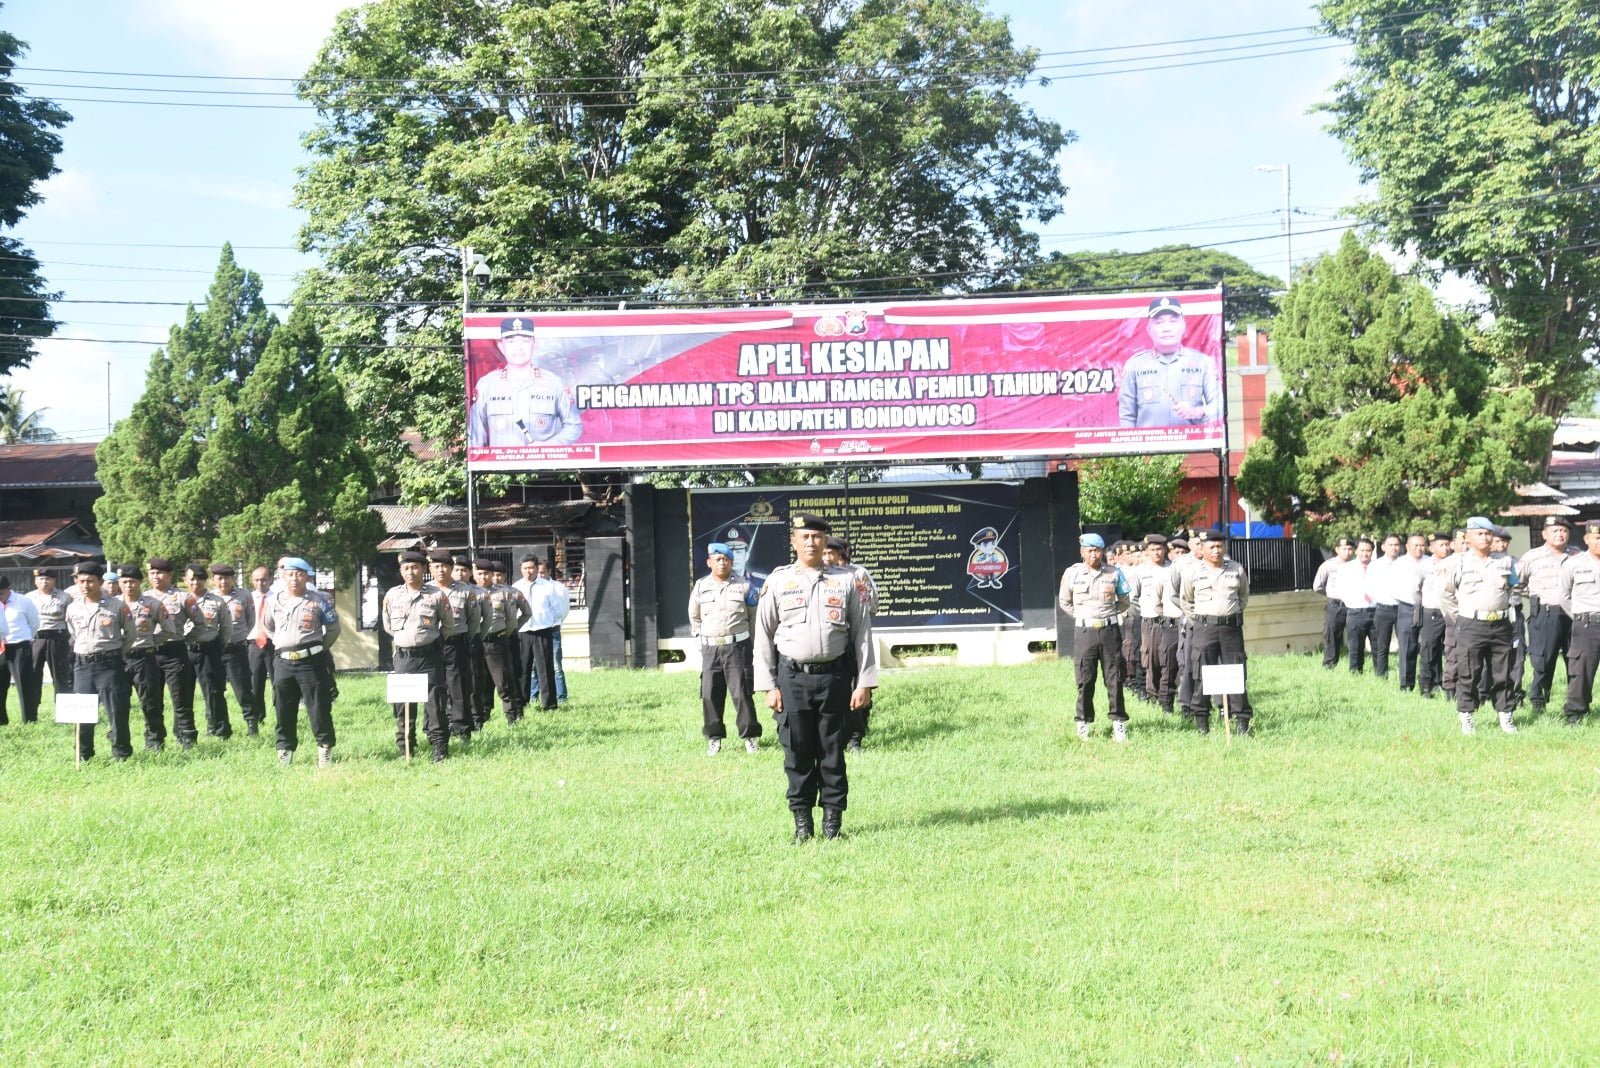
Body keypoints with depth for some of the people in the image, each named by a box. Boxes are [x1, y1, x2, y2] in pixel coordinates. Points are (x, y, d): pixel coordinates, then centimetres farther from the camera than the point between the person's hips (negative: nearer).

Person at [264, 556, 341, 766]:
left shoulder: (319, 600, -2)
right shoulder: (274, 601, 6)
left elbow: (333, 629, 7)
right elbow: (269, 628, 22)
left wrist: (319, 648, 7)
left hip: (310, 661, -3)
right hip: (283, 661, 3)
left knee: (319, 707, -2)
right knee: (284, 710, 7)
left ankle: (325, 749, 8)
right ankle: (285, 751, 16)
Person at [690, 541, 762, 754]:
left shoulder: (744, 586, 0)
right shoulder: (700, 587, 7)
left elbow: (754, 616, 9)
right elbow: (694, 616, 21)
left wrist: (747, 638, 10)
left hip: (737, 647, -3)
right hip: (710, 648, 3)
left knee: (742, 693, -3)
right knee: (710, 695, 1)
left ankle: (750, 736, 4)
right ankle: (713, 738, 9)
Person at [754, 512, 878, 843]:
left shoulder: (845, 581, 6)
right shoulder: (777, 581, 5)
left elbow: (862, 633, 6)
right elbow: (763, 636, 5)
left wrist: (864, 683, 1)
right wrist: (769, 687, -1)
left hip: (835, 676, 0)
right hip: (793, 676, 0)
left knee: (833, 751, 5)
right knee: (797, 752, 3)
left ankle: (833, 819, 15)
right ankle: (802, 820, 13)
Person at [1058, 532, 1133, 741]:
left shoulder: (1114, 572, 1)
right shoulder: (1072, 574, 0)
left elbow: (1124, 602, 14)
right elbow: (1064, 601, 14)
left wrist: (1108, 614, 8)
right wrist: (1082, 616, 10)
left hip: (1110, 630, 0)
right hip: (1084, 632, 0)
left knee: (1114, 678, 1)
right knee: (1085, 679, 1)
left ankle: (1118, 721, 7)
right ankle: (1083, 722, 10)